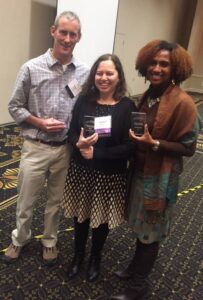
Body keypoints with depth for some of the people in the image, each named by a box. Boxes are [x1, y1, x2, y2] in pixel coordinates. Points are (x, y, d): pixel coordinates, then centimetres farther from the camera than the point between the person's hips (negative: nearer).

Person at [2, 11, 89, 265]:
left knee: (56, 201, 19)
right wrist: (40, 123, -16)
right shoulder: (31, 68, -7)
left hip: (66, 149, 2)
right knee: (26, 201, 16)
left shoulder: (84, 73, -1)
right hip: (35, 148, -1)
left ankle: (49, 241, 43)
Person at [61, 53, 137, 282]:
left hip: (110, 175, -2)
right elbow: (71, 133, 1)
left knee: (101, 218, 17)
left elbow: (128, 147, -15)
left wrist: (96, 153, -21)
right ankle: (78, 255, 47)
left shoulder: (127, 106, -11)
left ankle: (95, 258, 47)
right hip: (80, 170, 2)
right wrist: (79, 143, -22)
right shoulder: (83, 101, -3)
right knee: (80, 215, 19)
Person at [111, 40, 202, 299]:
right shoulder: (148, 95, 3)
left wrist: (154, 144, -27)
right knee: (140, 225, 23)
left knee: (151, 231, 11)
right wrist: (134, 136, -5)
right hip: (139, 171, 7)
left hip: (160, 178, -7)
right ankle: (136, 265, 47)